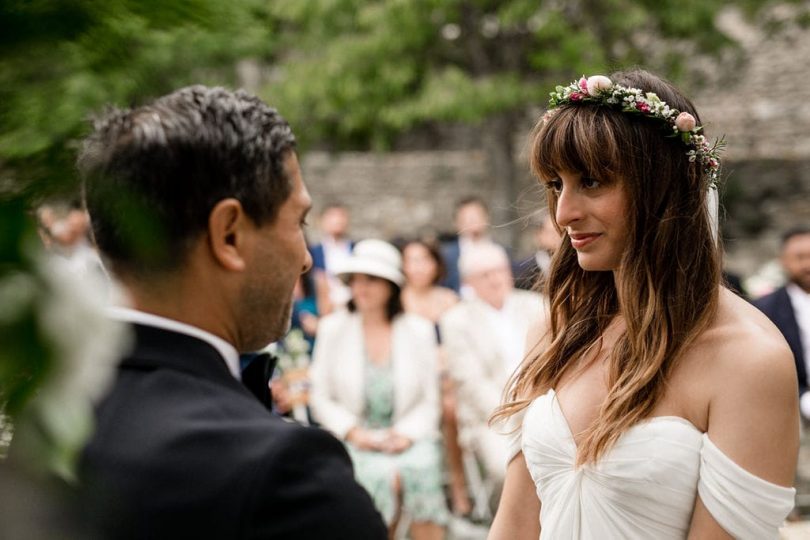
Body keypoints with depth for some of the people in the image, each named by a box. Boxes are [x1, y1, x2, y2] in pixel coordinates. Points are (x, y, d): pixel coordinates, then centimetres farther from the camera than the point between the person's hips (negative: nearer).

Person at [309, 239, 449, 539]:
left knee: (421, 467, -30)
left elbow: (429, 401, 5)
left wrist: (406, 433, -10)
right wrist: (353, 432, -8)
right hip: (355, 440, -1)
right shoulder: (332, 329, 4)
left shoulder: (419, 330, 6)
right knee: (379, 474, -30)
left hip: (408, 438, 1)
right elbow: (320, 397, 4)